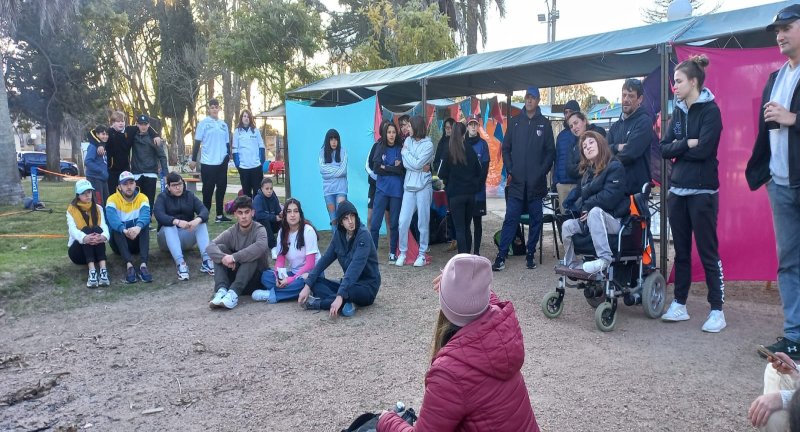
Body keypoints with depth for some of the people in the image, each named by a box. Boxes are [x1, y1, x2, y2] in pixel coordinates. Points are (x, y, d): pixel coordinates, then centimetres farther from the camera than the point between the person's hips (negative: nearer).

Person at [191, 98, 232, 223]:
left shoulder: (223, 124, 12)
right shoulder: (203, 123, -2)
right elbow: (197, 142, -3)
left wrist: (229, 155, 13)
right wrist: (193, 159, -6)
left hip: (222, 161, 5)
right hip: (208, 162, -5)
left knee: (221, 187, 7)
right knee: (208, 189, 1)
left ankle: (220, 214, 14)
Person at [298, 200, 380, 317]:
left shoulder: (363, 235, -20)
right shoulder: (339, 234, 0)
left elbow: (355, 266, -31)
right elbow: (325, 259, -1)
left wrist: (340, 295, -40)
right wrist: (308, 285, -12)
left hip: (367, 287, -7)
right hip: (349, 283, 7)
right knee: (315, 281, -9)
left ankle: (318, 303, -14)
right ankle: (345, 304, -24)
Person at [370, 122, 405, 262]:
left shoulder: (400, 149, 5)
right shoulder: (380, 149, 5)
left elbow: (403, 170, -5)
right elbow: (376, 169, -5)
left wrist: (385, 168, -6)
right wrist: (394, 169, -7)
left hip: (397, 190, 0)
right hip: (382, 189, 0)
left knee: (394, 223, 5)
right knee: (375, 223, -5)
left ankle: (393, 252, 15)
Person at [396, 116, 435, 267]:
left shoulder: (428, 145, -6)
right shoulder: (408, 140, 7)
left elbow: (416, 164, -15)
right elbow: (405, 163, -1)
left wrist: (405, 152, -3)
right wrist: (420, 167, -13)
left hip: (423, 187, -4)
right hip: (409, 186, 4)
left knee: (423, 223, 3)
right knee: (403, 221, 0)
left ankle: (422, 254, 14)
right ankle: (402, 252, 12)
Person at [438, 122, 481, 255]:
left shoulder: (448, 152, -9)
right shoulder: (470, 150, 1)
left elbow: (442, 174, -5)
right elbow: (478, 170, 10)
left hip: (455, 194, -4)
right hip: (470, 193, 4)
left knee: (459, 229, -2)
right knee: (467, 227, 15)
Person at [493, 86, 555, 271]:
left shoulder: (544, 124, 6)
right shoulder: (514, 122, 9)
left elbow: (550, 152, 4)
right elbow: (506, 148, 10)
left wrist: (542, 172, -7)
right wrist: (509, 170, -2)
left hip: (536, 183, 0)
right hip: (516, 182, 0)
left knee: (536, 220, 6)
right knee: (510, 219, -3)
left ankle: (530, 255, 17)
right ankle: (501, 256, -2)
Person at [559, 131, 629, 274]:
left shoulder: (615, 166, -7)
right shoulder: (587, 171, 18)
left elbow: (609, 197, -19)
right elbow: (581, 195, 16)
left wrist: (587, 206, -10)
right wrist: (581, 207, -7)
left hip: (614, 220, -7)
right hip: (590, 219, 7)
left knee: (595, 211, -36)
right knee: (567, 225, -12)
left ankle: (604, 258, -42)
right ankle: (571, 265, 1)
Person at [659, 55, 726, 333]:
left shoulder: (710, 110, -7)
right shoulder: (678, 111, 12)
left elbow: (704, 150, -19)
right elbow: (664, 148, 3)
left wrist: (678, 148, -5)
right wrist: (687, 144, -12)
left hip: (702, 192, -6)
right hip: (677, 190, 6)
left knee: (708, 252, -2)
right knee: (681, 251, 11)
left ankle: (717, 310, 5)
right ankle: (679, 304, 18)